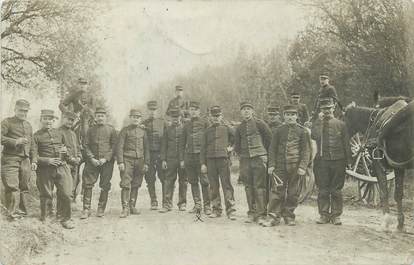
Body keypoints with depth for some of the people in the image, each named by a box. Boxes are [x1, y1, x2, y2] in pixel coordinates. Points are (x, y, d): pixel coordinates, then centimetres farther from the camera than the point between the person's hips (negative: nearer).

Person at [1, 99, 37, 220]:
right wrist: (15, 141, -18)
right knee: (12, 187, -10)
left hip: (25, 160, 5)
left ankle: (22, 212, 13)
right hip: (10, 159, -5)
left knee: (24, 187, 5)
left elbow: (32, 145, 22)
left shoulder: (28, 125, 20)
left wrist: (34, 160, 15)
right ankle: (13, 213, -6)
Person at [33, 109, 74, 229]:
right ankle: (43, 219, 20)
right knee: (46, 196, 4)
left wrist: (65, 150, 3)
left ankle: (66, 219, 9)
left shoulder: (59, 133, 14)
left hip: (62, 167, 3)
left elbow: (67, 146, 27)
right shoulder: (36, 136, 3)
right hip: (45, 169, -2)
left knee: (66, 194, -4)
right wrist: (48, 160, -14)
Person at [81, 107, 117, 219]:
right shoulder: (91, 130, 10)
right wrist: (92, 158, -8)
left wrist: (106, 158, -10)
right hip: (92, 162, 1)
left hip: (107, 162, -1)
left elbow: (114, 146, 1)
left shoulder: (111, 129, 4)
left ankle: (101, 209, 14)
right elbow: (86, 146, 6)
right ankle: (86, 209, 0)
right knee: (88, 184, -6)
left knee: (105, 186, 3)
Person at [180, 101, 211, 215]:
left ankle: (207, 206, 1)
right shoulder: (186, 125, 14)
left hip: (201, 155, -4)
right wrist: (181, 159, 10)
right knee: (193, 182, 7)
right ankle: (197, 205, 14)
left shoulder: (204, 123, 3)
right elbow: (182, 143, 16)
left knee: (204, 182, -5)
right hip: (189, 156, 4)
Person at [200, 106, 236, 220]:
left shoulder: (226, 128, 6)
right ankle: (216, 209, 15)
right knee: (214, 187, 6)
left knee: (226, 185, -8)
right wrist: (203, 163, 3)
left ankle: (230, 210, -8)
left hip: (223, 159, -2)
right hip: (210, 160, 3)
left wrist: (230, 146, 9)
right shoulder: (207, 131, 11)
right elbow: (203, 148, 9)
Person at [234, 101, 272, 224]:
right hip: (245, 160, 4)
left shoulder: (259, 123, 0)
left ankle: (261, 214, -3)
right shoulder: (239, 128, 13)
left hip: (259, 158, -4)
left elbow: (270, 138, 4)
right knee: (248, 187, 5)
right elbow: (237, 145, 23)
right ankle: (251, 213, 12)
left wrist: (263, 151, 8)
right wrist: (242, 155, 12)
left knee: (259, 187, -7)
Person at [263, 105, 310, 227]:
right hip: (280, 166, 1)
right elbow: (272, 149, 9)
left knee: (293, 193, 5)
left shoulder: (303, 131, 3)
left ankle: (289, 217, 17)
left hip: (295, 166, -1)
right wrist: (271, 165, 1)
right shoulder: (278, 131, 8)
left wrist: (302, 167, -9)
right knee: (276, 191, -3)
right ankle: (275, 217, 1)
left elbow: (306, 150, 0)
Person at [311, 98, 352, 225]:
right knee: (323, 190, 3)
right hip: (322, 161, 1)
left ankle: (336, 215, 12)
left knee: (336, 190, 4)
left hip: (338, 161, -1)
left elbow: (346, 144, 5)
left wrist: (349, 161, 1)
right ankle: (324, 215, 12)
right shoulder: (316, 126, 8)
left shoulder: (341, 125, 5)